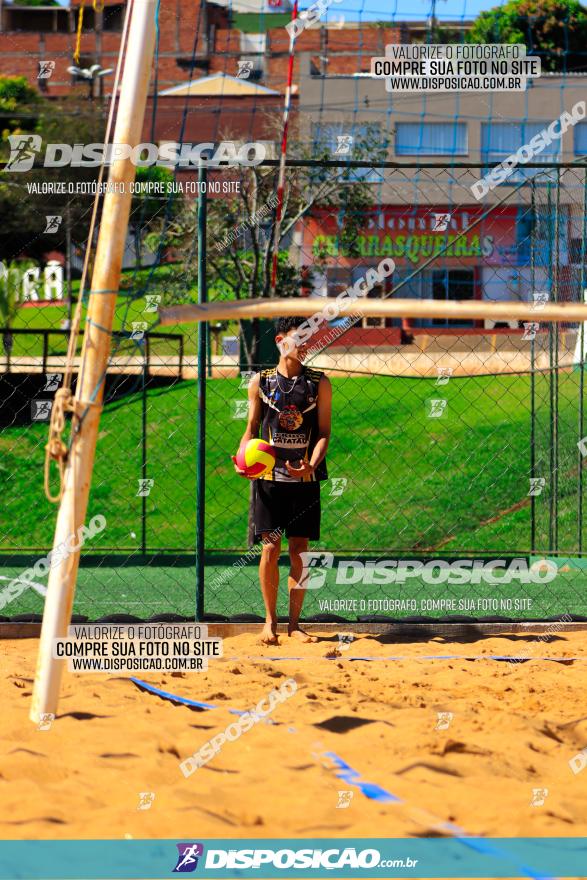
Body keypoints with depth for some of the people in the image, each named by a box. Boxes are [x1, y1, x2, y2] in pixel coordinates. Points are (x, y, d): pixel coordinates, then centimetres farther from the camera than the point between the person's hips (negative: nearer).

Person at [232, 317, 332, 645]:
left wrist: (311, 465, -15)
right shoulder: (261, 381, 5)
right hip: (269, 476, 0)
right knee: (271, 547, -4)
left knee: (299, 550, 1)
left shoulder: (319, 383, 4)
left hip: (305, 479, 1)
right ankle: (270, 620, 6)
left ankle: (294, 623, 8)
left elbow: (324, 432, 2)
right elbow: (252, 429, 10)